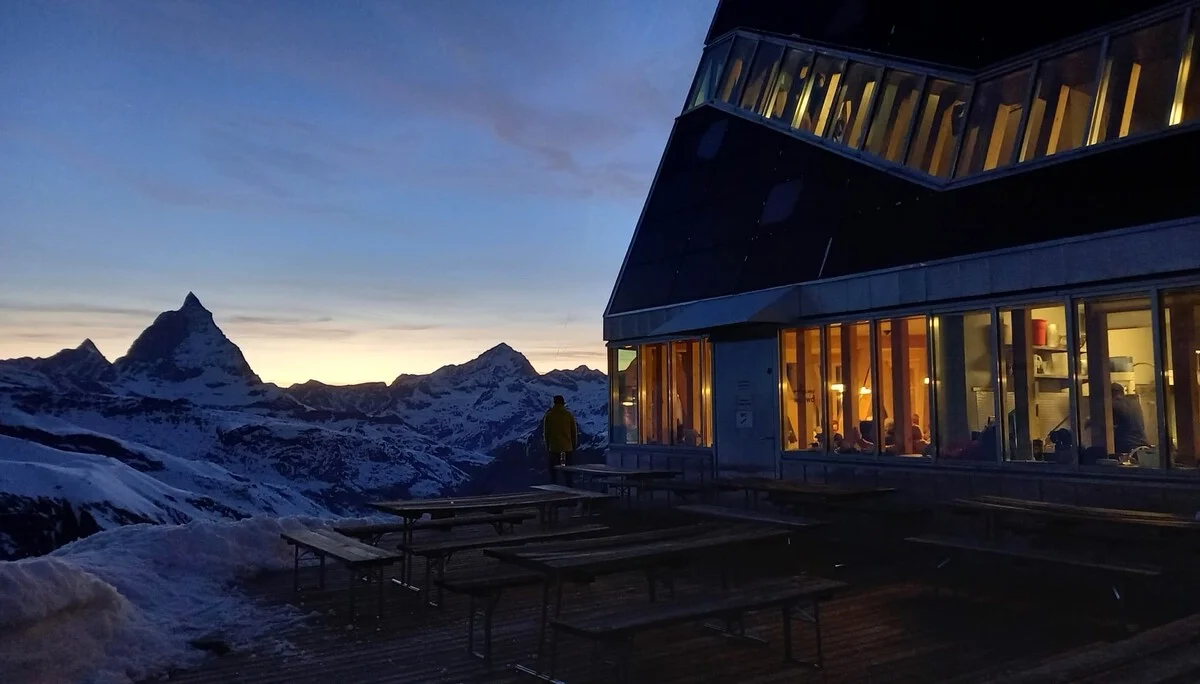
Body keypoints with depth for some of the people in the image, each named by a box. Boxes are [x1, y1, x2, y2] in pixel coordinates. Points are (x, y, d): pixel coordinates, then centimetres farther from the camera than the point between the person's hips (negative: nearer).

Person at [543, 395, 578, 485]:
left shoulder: (549, 415, -2)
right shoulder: (569, 415, 0)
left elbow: (545, 433, 2)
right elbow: (574, 432, 3)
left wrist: (547, 446, 15)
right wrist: (574, 446, 13)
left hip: (553, 448, -1)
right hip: (567, 448, 1)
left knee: (553, 473, 5)